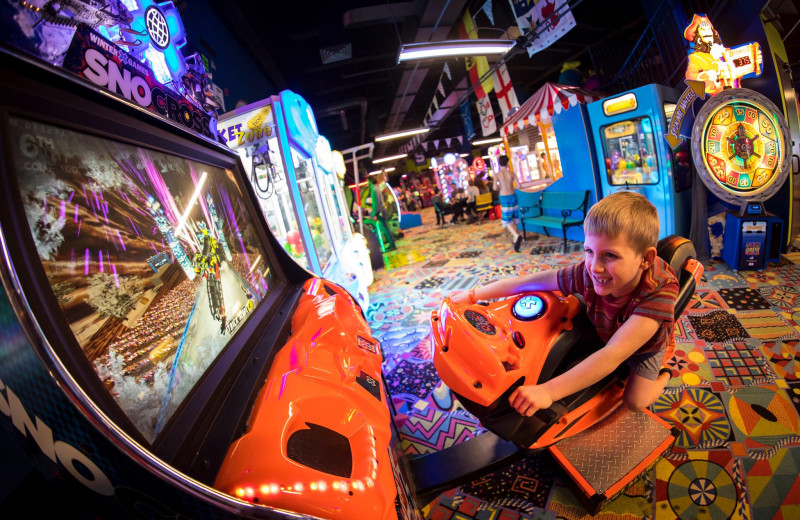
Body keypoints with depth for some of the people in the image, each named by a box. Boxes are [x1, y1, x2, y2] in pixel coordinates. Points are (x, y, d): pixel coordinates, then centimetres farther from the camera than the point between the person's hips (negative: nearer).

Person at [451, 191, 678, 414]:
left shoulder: (659, 293, -45)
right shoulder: (588, 273, -35)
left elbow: (613, 354, -53)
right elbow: (527, 282, -26)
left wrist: (548, 391, -59)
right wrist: (473, 295, -22)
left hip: (648, 345, -3)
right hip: (602, 335, 3)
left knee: (634, 401, -10)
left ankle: (663, 375, 21)